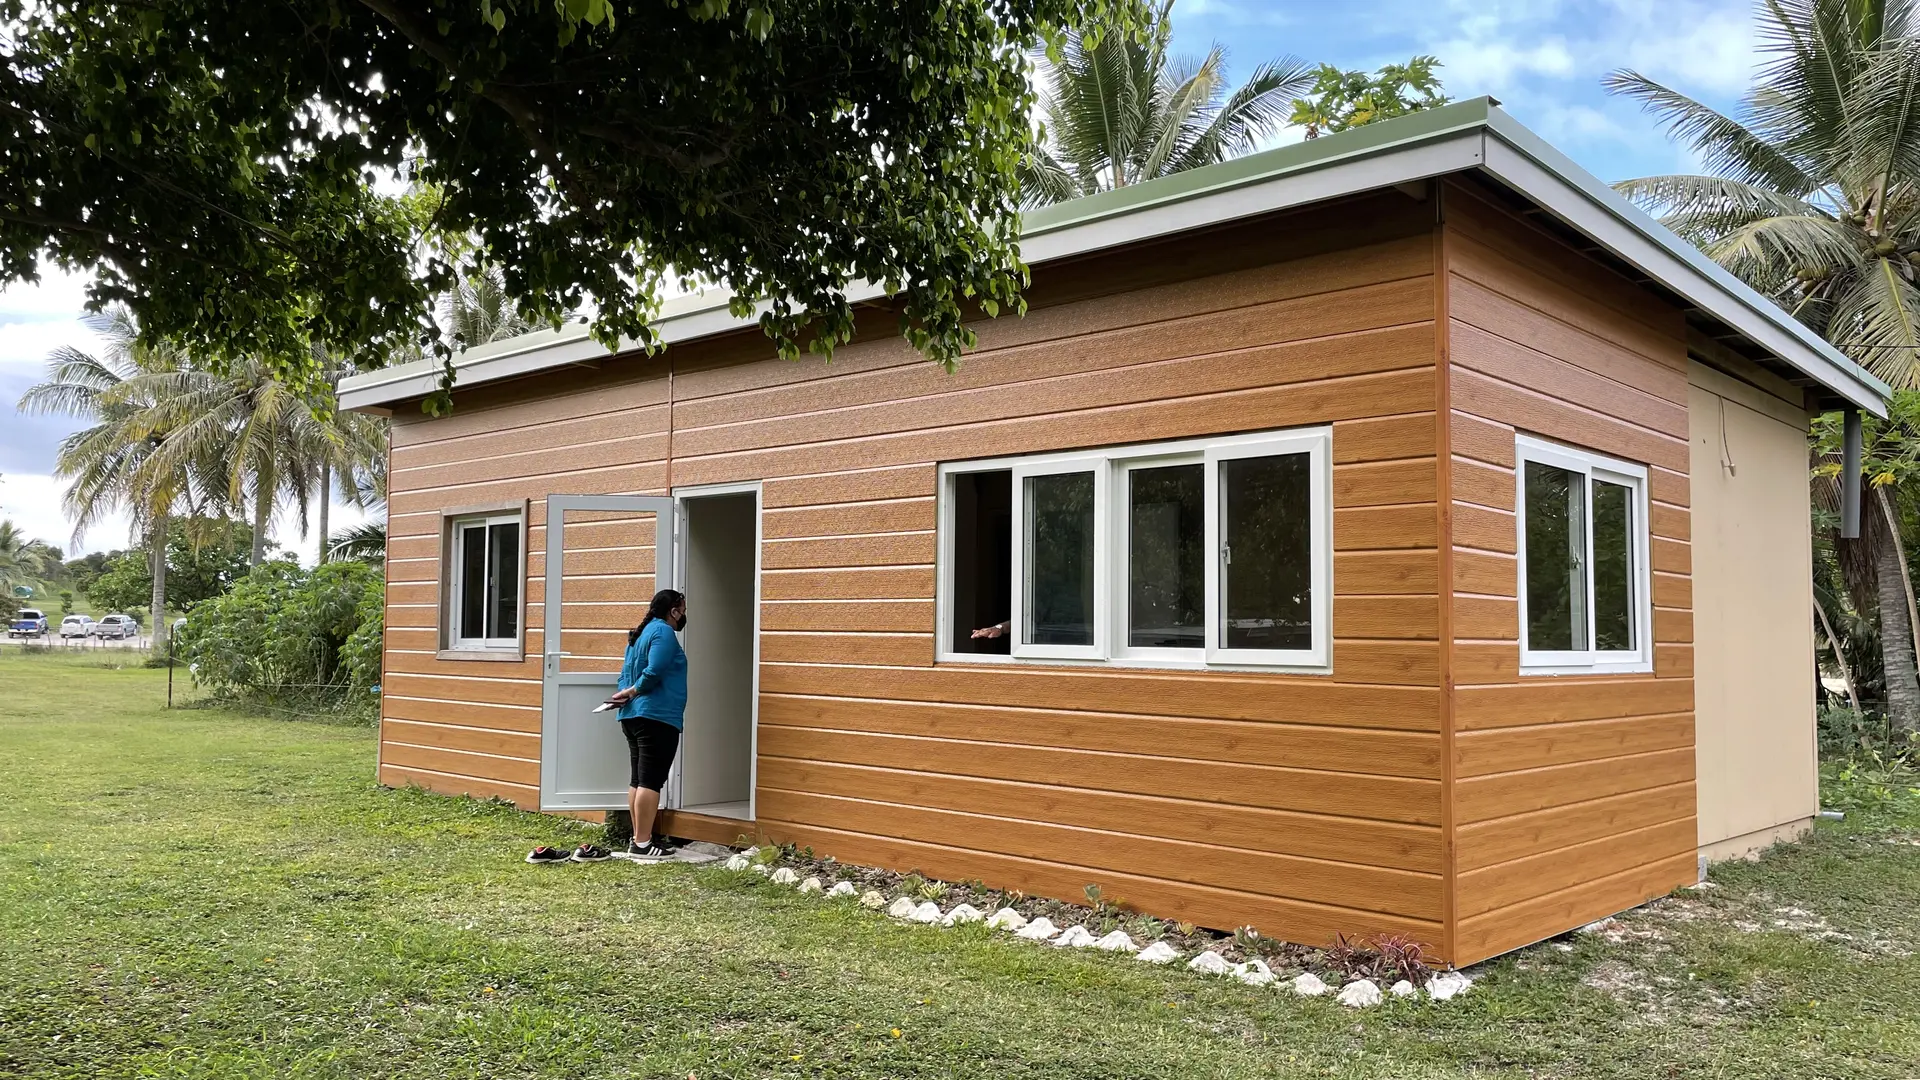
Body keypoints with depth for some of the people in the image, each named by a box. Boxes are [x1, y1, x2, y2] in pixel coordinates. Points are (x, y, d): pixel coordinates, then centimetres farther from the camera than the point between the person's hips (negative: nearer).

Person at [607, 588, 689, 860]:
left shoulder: (641, 633, 20)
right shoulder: (663, 632, -10)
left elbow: (626, 672, 16)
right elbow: (653, 673, -20)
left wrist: (626, 692, -2)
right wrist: (632, 692, -6)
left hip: (633, 716, 10)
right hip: (657, 717, -10)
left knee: (638, 779, 12)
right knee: (651, 780, -8)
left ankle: (638, 838, 16)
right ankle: (642, 844, -9)